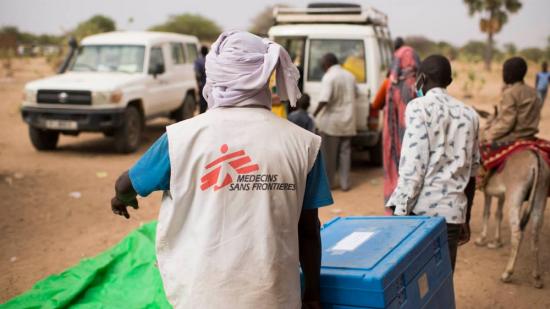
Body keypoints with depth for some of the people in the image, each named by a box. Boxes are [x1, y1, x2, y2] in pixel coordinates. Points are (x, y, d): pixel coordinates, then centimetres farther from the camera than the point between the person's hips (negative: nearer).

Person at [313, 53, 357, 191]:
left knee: (329, 154, 4)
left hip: (331, 121, -6)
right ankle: (345, 183, 14)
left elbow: (324, 100, -25)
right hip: (348, 121, 6)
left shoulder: (329, 77, -15)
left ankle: (328, 182, 11)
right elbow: (355, 93, 23)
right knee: (345, 152, 11)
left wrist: (315, 114, -15)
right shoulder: (350, 75, 8)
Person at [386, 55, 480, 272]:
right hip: (452, 211, 5)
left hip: (421, 209, -5)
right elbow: (471, 172, 18)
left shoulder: (419, 107, -2)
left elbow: (413, 165, -10)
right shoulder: (468, 114, 15)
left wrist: (401, 211, -8)